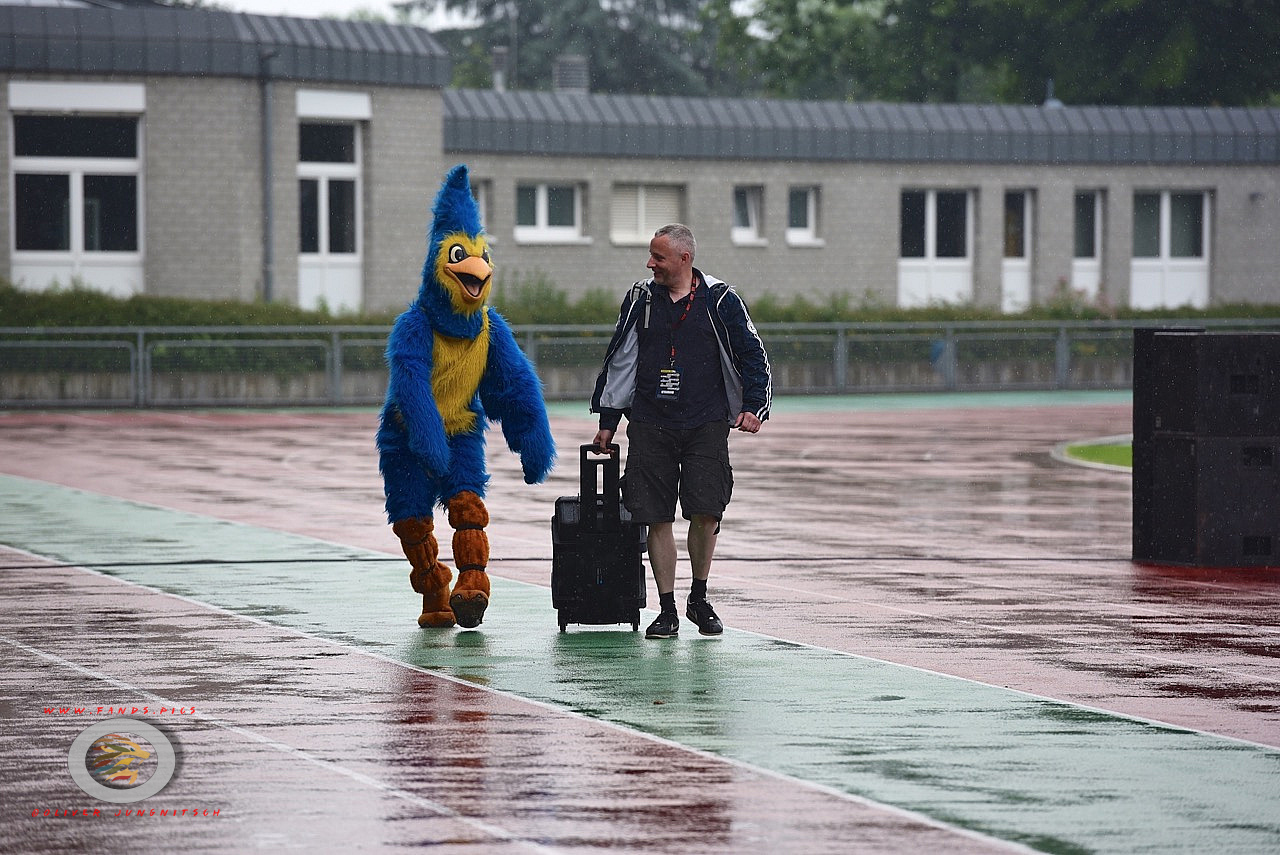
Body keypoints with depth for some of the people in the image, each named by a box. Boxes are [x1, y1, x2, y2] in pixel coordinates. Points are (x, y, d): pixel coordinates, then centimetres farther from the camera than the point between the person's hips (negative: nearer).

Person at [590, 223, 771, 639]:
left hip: (706, 425, -2)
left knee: (706, 512, -10)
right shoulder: (640, 300, 9)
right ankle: (667, 610, 5)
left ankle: (699, 599, 11)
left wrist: (752, 407, -4)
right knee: (657, 519, -2)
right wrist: (608, 421, 15)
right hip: (649, 426, 2)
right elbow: (618, 361, 17)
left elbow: (753, 357, 8)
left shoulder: (721, 301, 2)